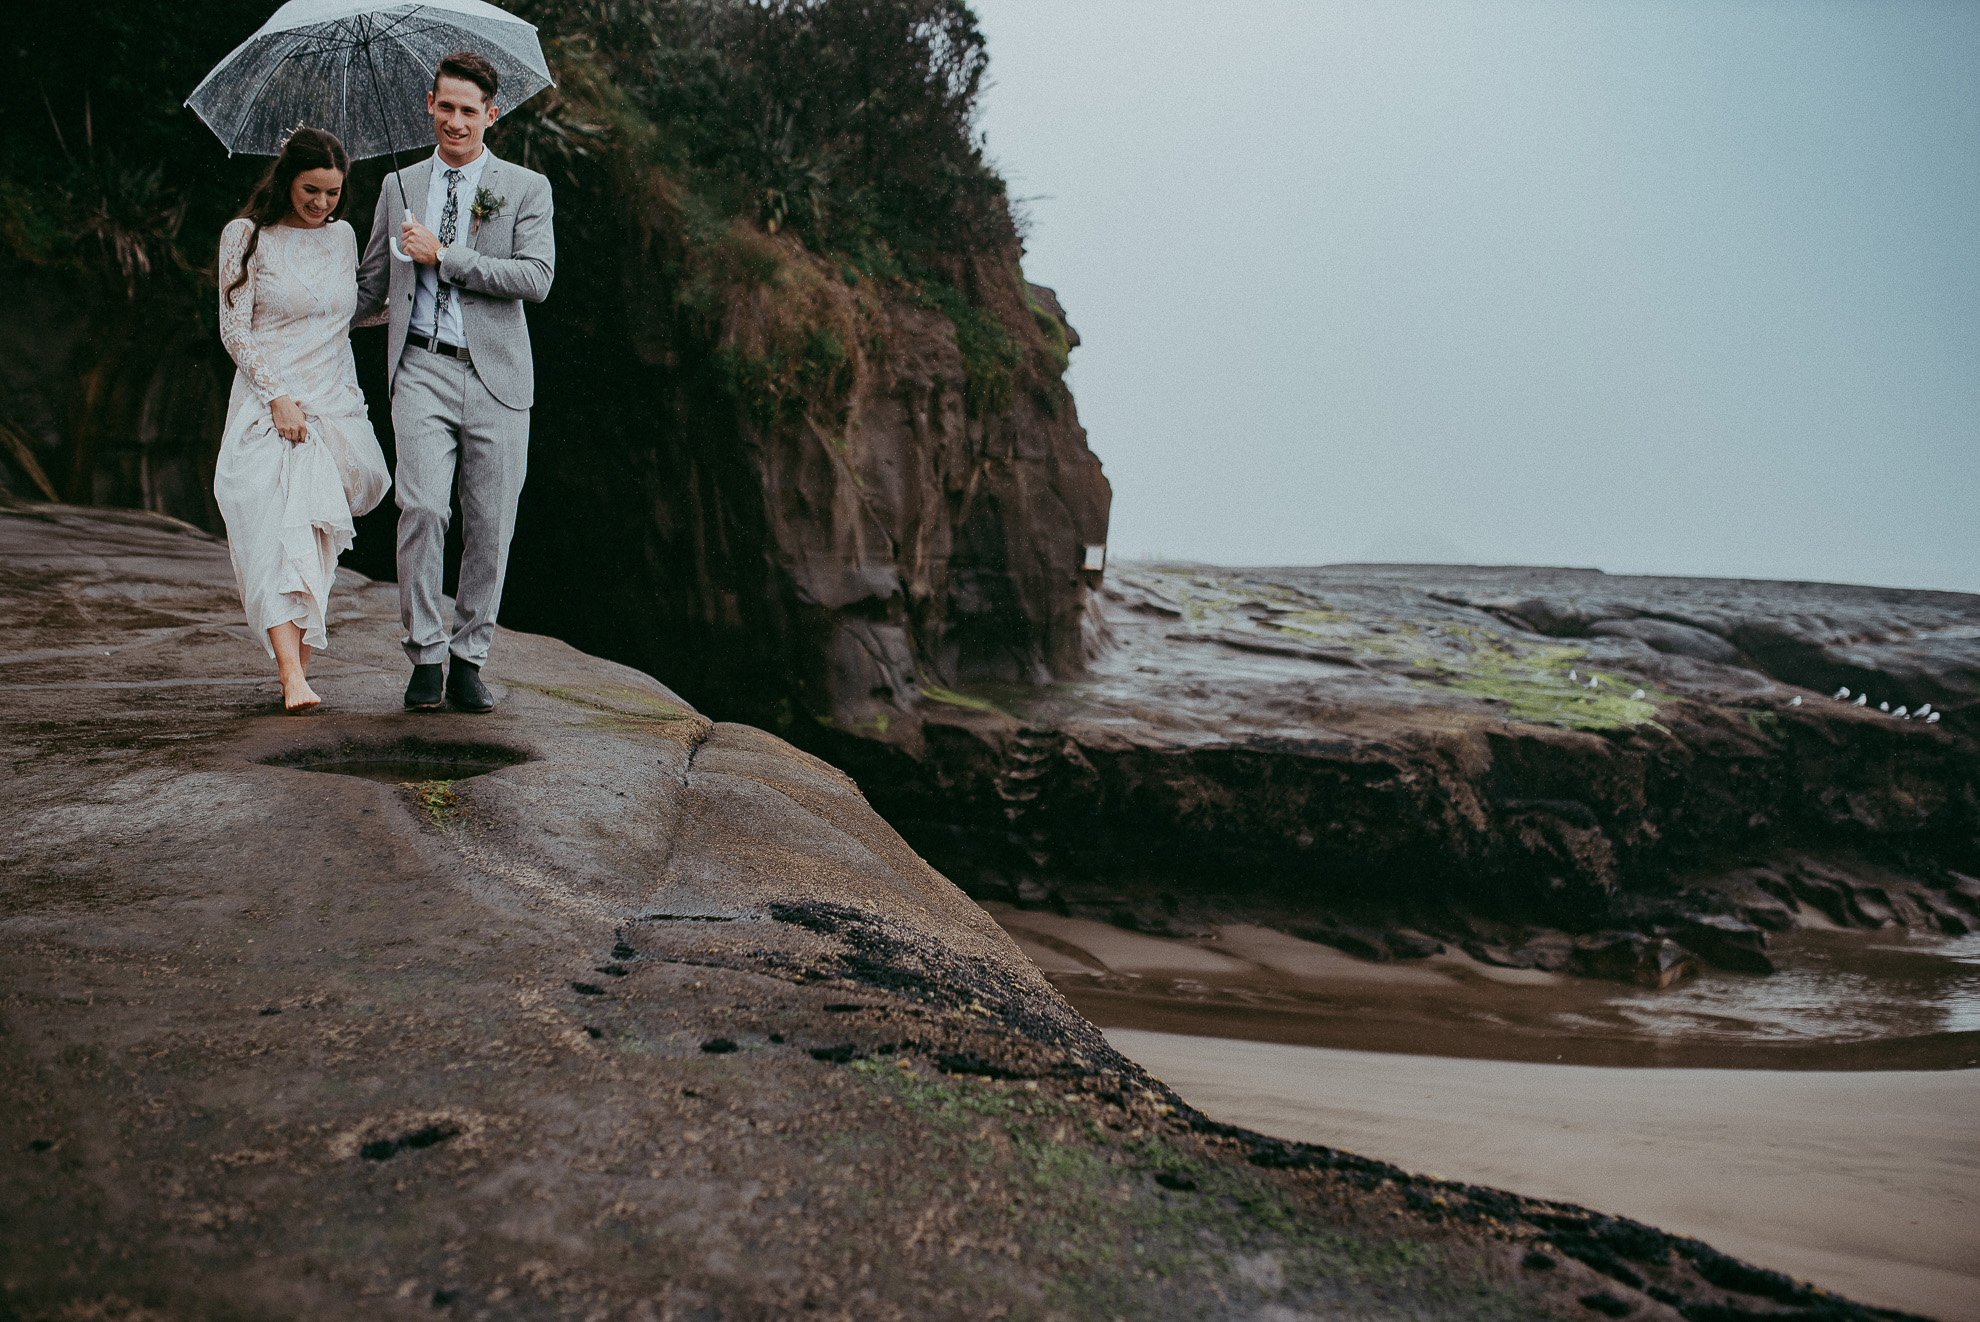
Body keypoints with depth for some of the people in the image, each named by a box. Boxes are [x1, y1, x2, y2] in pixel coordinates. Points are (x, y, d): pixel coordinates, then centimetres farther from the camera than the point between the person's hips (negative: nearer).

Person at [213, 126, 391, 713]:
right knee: (279, 532, -15)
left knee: (319, 537, 2)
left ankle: (301, 653, 16)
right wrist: (279, 396, -14)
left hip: (333, 404, 4)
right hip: (268, 402, -4)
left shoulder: (342, 237, 13)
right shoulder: (246, 236, 0)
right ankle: (291, 674, -22)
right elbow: (235, 330, -4)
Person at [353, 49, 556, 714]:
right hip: (422, 371, 1)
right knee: (421, 509, -16)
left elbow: (537, 278, -9)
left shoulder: (526, 188, 7)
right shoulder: (399, 186, 16)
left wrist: (443, 255, -8)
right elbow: (369, 287, 25)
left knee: (490, 526, 0)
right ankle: (425, 656, -3)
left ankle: (468, 660, 14)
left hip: (497, 376, -1)